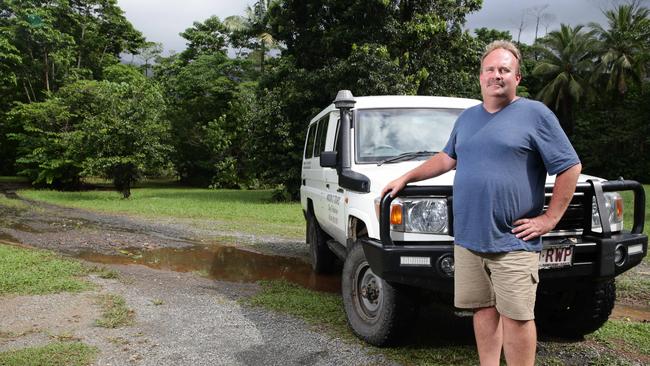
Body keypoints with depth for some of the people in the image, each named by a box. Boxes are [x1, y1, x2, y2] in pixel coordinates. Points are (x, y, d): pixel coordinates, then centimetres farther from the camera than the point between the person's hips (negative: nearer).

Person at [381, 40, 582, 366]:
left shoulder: (535, 114, -3)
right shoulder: (467, 117, 16)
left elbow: (570, 167, -3)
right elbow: (447, 158, 27)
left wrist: (549, 219, -8)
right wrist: (406, 177, 21)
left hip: (513, 242, -5)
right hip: (468, 239, 5)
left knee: (516, 314, -2)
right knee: (484, 309, 11)